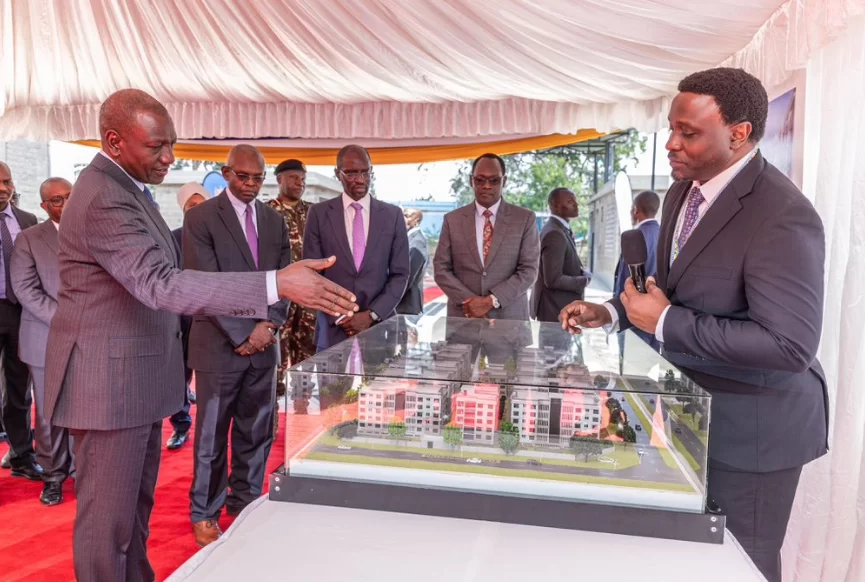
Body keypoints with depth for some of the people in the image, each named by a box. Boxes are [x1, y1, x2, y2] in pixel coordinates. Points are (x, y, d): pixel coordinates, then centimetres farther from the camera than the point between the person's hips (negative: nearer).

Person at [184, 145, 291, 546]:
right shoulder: (201, 217, -5)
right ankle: (205, 513, 24)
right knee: (212, 435, 7)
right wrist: (243, 334, -14)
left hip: (263, 344, 5)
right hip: (220, 344, -4)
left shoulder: (274, 220, 11)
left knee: (257, 432, 12)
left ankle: (247, 503, 28)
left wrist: (269, 324, -7)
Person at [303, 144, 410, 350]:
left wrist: (372, 315, -8)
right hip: (333, 328, 0)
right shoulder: (319, 213, 2)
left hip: (380, 326, 1)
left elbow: (400, 274, 3)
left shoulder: (392, 214, 4)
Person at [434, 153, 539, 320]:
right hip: (463, 316, 1)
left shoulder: (525, 219, 0)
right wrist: (468, 300, -13)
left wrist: (491, 301, -15)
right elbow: (441, 269, 1)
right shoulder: (452, 219, 4)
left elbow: (528, 270, -5)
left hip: (509, 318, 0)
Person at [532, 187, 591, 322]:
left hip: (561, 307, 10)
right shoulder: (554, 233, -20)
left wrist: (581, 272, 3)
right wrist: (585, 279, -12)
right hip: (556, 310, -10)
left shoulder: (560, 229, 11)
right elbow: (553, 280, -25)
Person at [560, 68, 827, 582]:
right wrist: (612, 313, -1)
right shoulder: (684, 191, 2)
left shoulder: (783, 217, -26)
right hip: (693, 407, 8)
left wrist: (665, 323, -29)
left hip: (751, 424, -8)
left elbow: (791, 345, -31)